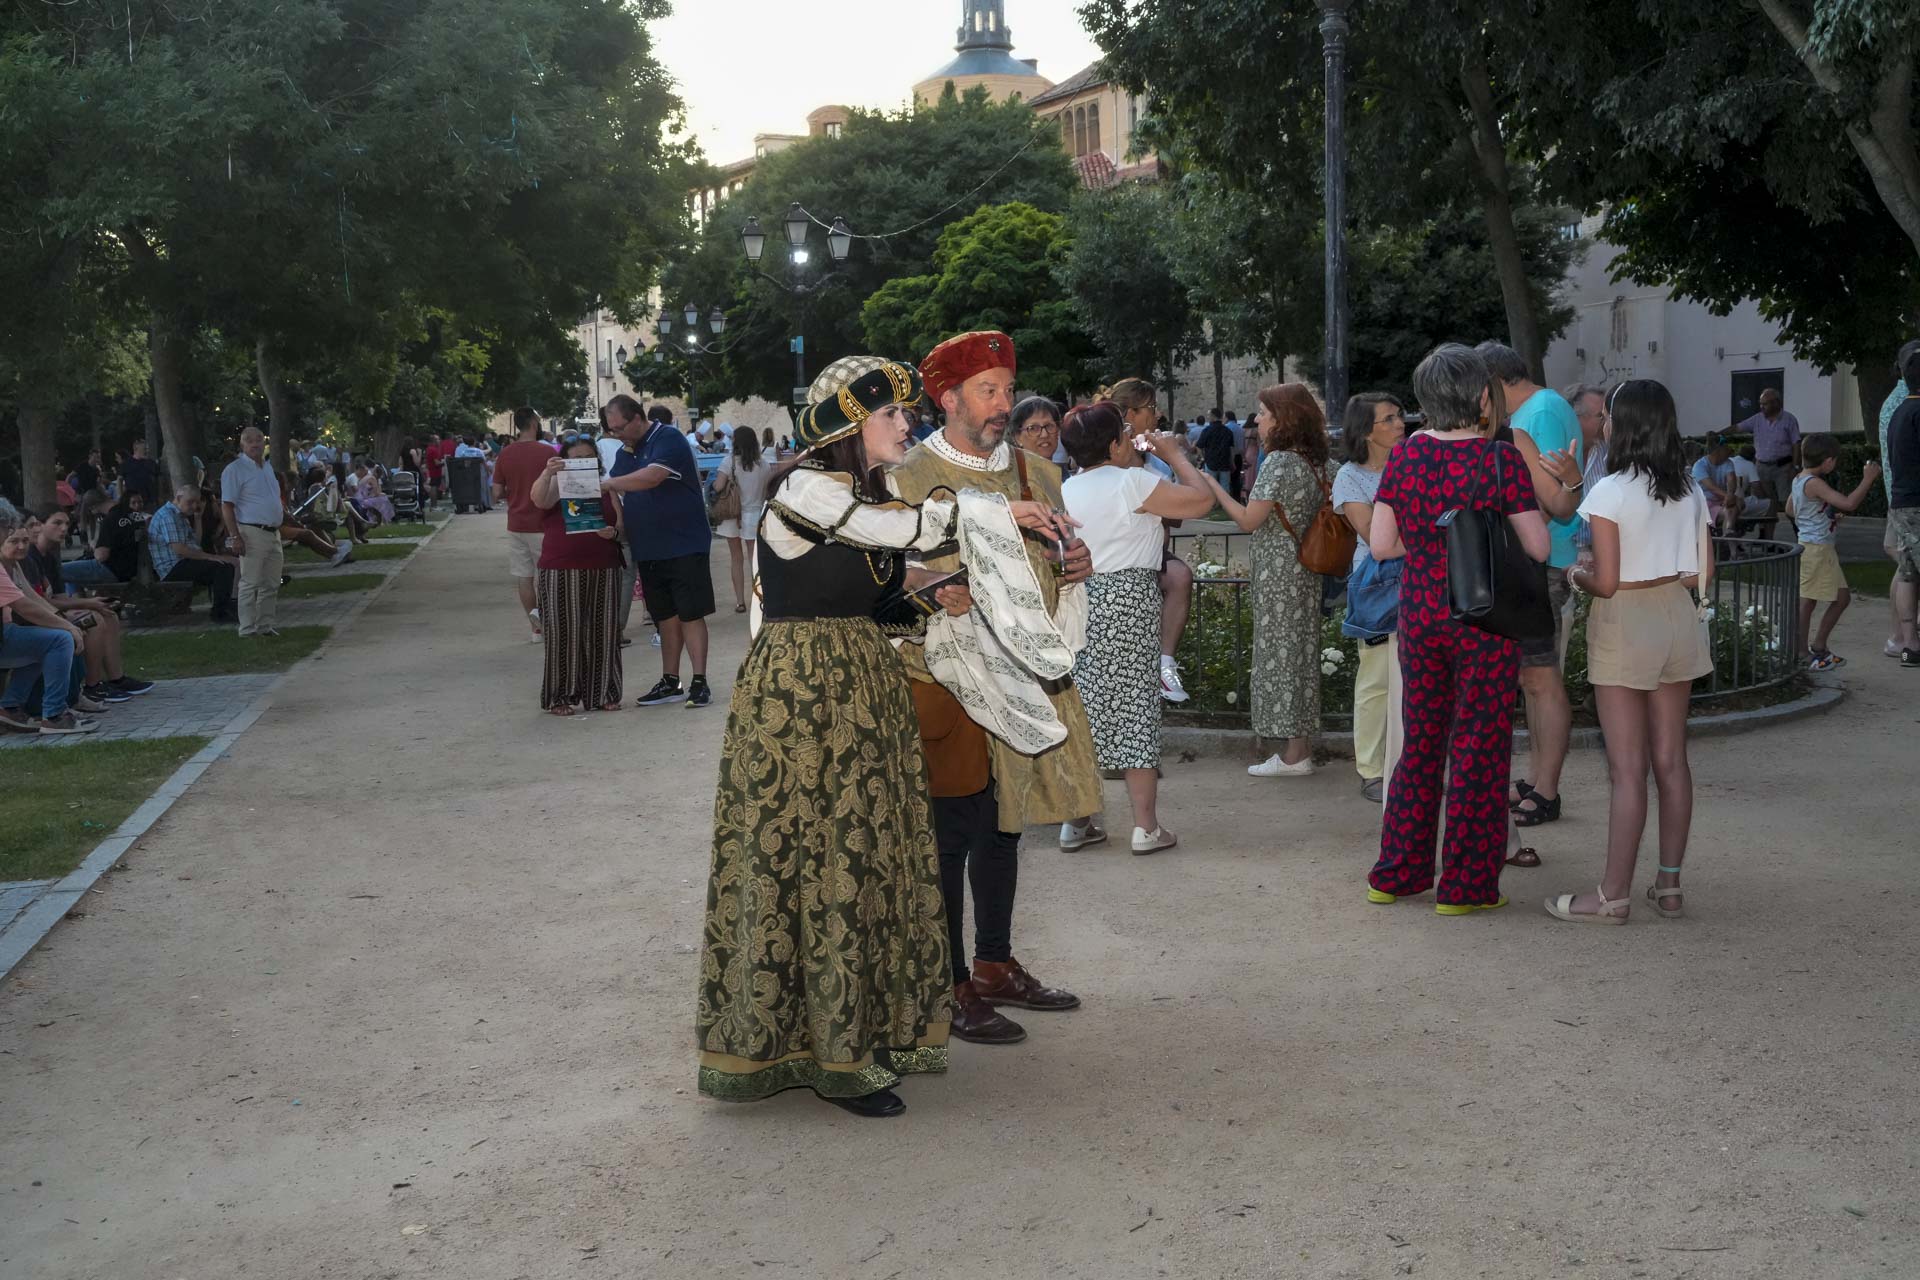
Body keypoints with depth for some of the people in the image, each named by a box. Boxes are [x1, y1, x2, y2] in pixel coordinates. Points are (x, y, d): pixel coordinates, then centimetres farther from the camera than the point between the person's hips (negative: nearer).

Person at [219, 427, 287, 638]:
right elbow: (227, 506, -12)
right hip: (252, 532, -8)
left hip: (273, 533, 8)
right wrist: (235, 537, -18)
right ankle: (248, 629, -3)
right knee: (251, 584, -6)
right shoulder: (235, 469, -8)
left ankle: (265, 626, 18)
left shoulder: (268, 466, 17)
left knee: (271, 584, 10)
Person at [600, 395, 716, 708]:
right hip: (648, 550, 7)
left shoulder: (669, 439, -11)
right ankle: (670, 682, 17)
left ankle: (700, 683, -4)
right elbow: (615, 495, 14)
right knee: (665, 616, 12)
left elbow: (652, 477, -27)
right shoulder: (625, 453, 14)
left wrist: (608, 484, -20)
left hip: (684, 544, -7)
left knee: (690, 613, -6)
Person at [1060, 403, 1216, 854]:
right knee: (1137, 705, 1)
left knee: (1082, 704, 12)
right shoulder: (1133, 483, -13)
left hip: (1079, 597, 6)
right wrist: (1173, 454, 3)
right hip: (1129, 598, -6)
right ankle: (1146, 827, 4)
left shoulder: (1067, 489, 8)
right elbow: (1202, 499, -10)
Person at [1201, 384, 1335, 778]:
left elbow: (1248, 520, -16)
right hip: (1306, 568, 9)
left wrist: (1213, 486, -6)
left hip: (1278, 572, -9)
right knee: (1301, 649, 11)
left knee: (1280, 651, -3)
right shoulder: (1314, 461, 10)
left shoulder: (1279, 461, -16)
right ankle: (1301, 747, 16)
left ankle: (1292, 754, 0)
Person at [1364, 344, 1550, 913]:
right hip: (1484, 621, -4)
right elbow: (1538, 547, -11)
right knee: (1479, 749, 6)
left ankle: (1396, 874, 23)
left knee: (1420, 743, 16)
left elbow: (1380, 543, 0)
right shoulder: (1502, 459, -12)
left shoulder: (1405, 455, -2)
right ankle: (1465, 886, 12)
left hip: (1419, 615, 4)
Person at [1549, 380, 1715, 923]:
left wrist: (1579, 574, 5)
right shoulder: (1690, 491, 5)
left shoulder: (1610, 492, -13)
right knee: (1671, 758, 12)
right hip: (1678, 619, 6)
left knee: (1628, 768, -3)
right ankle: (1669, 884, 19)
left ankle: (1613, 895, 2)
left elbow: (1607, 583, -16)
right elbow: (1702, 574, 5)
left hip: (1626, 621, -6)